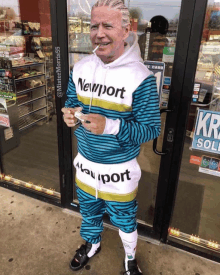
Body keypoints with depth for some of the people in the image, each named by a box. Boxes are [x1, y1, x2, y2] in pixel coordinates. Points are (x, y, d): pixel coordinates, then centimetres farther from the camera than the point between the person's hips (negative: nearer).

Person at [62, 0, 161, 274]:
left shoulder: (140, 77, -21)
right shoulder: (80, 67, -4)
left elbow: (151, 129, -19)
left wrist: (110, 126, -33)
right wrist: (69, 114, -17)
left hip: (120, 169, -4)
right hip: (85, 163, 5)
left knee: (124, 221, 20)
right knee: (89, 211, 28)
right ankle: (92, 244, 61)